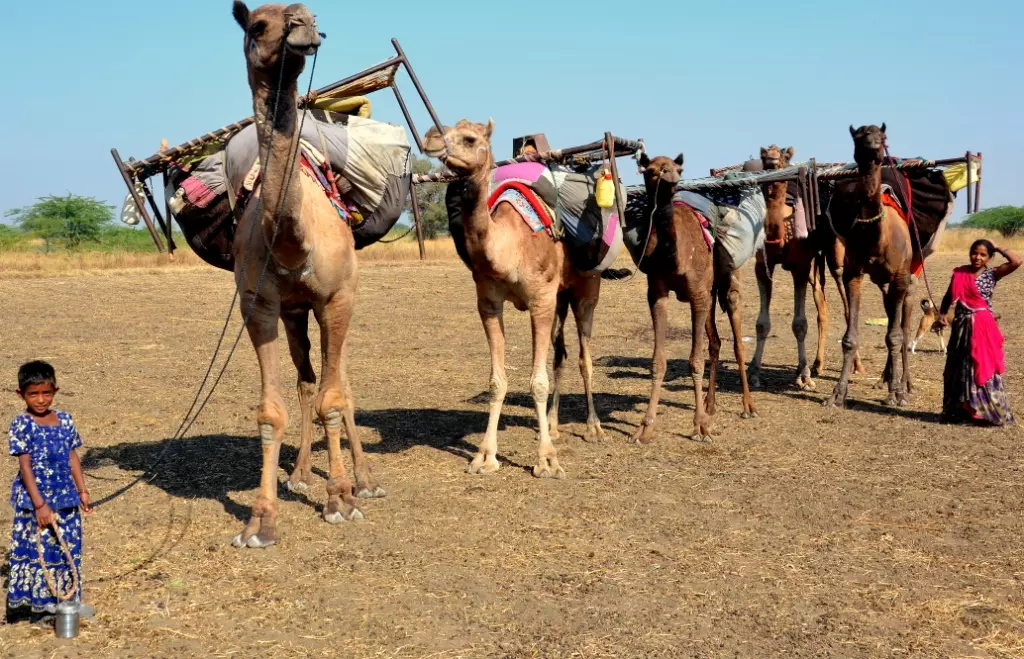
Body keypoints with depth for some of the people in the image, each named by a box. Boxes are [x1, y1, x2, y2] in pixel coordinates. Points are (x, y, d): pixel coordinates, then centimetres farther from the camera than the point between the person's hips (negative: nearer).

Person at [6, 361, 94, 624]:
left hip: (66, 498, 5)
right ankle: (36, 604, 14)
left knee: (69, 549, 12)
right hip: (34, 500, -5)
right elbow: (25, 466, -13)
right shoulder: (22, 425, -11)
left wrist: (82, 490, 11)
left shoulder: (65, 420, 3)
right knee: (37, 550, 2)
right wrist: (40, 504, -17)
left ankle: (69, 599, 26)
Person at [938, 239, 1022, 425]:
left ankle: (987, 410, 5)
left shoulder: (992, 274, -3)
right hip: (962, 326, 3)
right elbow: (949, 296, 15)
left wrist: (998, 248, -6)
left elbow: (1016, 262, -17)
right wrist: (942, 314, 1)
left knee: (984, 368, -1)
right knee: (959, 370, 10)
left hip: (984, 327, -3)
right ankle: (958, 410, 20)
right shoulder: (959, 273, 4)